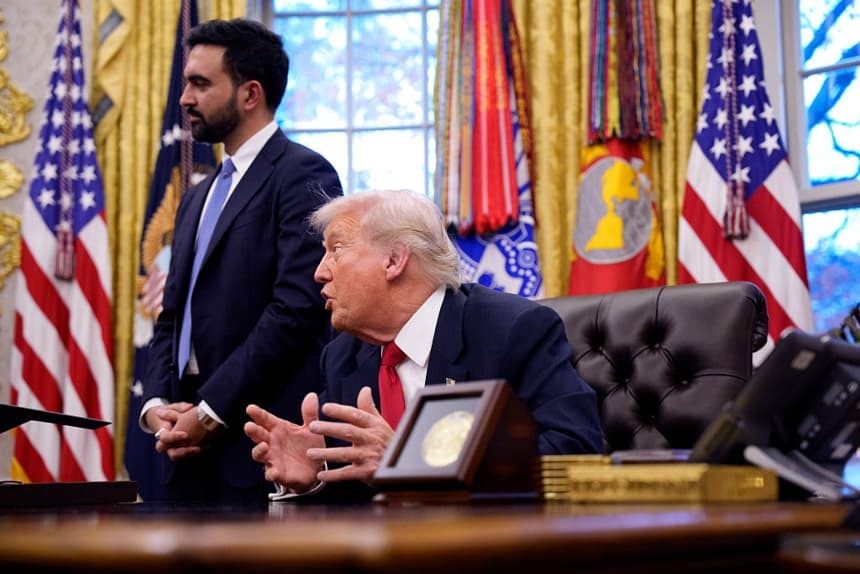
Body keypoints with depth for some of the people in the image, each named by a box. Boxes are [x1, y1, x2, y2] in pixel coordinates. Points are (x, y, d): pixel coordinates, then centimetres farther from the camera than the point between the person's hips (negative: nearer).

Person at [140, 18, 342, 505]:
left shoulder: (303, 175, -6)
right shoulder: (199, 198, 20)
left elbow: (296, 309, -16)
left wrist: (209, 411, -15)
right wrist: (157, 404, 1)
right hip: (192, 444, 8)